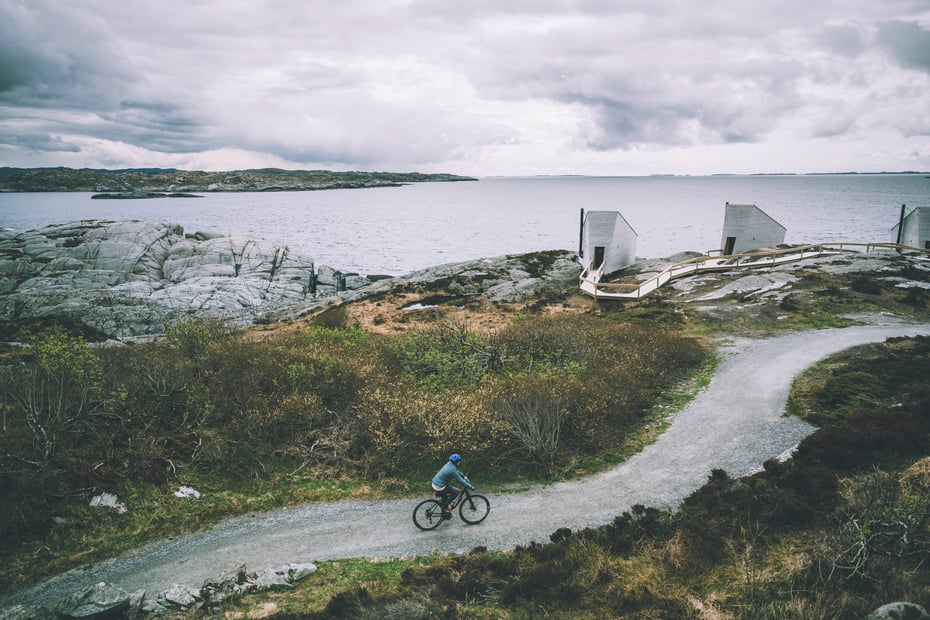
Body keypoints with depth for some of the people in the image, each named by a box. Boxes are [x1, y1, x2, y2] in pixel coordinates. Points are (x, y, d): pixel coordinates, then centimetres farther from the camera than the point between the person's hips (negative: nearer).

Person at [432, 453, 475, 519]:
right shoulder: (452, 470, -22)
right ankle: (445, 506, 5)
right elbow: (460, 481, -17)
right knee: (456, 492, -2)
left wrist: (464, 477, 22)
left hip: (434, 483, 10)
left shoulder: (449, 464, 4)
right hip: (439, 487, -10)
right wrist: (470, 486, -9)